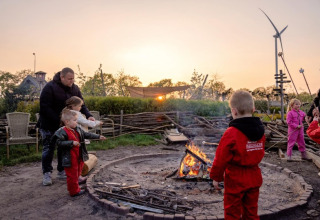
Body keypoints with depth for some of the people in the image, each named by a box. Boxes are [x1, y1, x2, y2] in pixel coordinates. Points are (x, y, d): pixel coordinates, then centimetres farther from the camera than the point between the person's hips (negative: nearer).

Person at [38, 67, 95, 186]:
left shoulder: (74, 88, 0)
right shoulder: (50, 87, -18)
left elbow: (81, 104, 2)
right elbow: (45, 107, -20)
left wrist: (88, 115, -17)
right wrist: (58, 120, -26)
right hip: (49, 125, -5)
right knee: (49, 149, 3)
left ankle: (62, 171, 24)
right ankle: (47, 174, 16)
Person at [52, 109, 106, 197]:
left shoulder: (78, 130, 6)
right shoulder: (63, 132, -18)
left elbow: (87, 135, 15)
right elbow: (59, 142, -24)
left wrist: (98, 137, 14)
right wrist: (72, 142, -29)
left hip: (79, 157, 8)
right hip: (70, 159, -8)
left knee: (77, 174, 21)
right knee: (72, 175, 3)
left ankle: (75, 189, 37)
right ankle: (74, 191, 18)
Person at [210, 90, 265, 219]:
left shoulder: (232, 133, -22)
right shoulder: (260, 130, -1)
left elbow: (221, 158, -18)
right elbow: (259, 153, 12)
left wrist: (216, 177, -6)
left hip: (235, 179, -6)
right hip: (254, 178, 7)